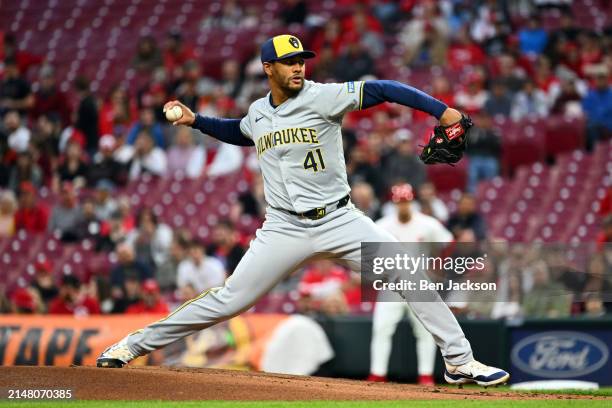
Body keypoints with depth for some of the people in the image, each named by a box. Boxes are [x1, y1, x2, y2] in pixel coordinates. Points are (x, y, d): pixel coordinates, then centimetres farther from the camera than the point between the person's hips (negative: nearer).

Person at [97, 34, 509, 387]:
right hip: (285, 228, 2)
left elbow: (382, 90, -17)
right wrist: (196, 121, 20)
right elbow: (241, 133, 32)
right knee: (229, 300, -2)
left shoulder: (322, 97, -9)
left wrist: (442, 110, -26)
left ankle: (460, 362, -3)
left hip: (339, 221, -2)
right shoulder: (258, 113, 6)